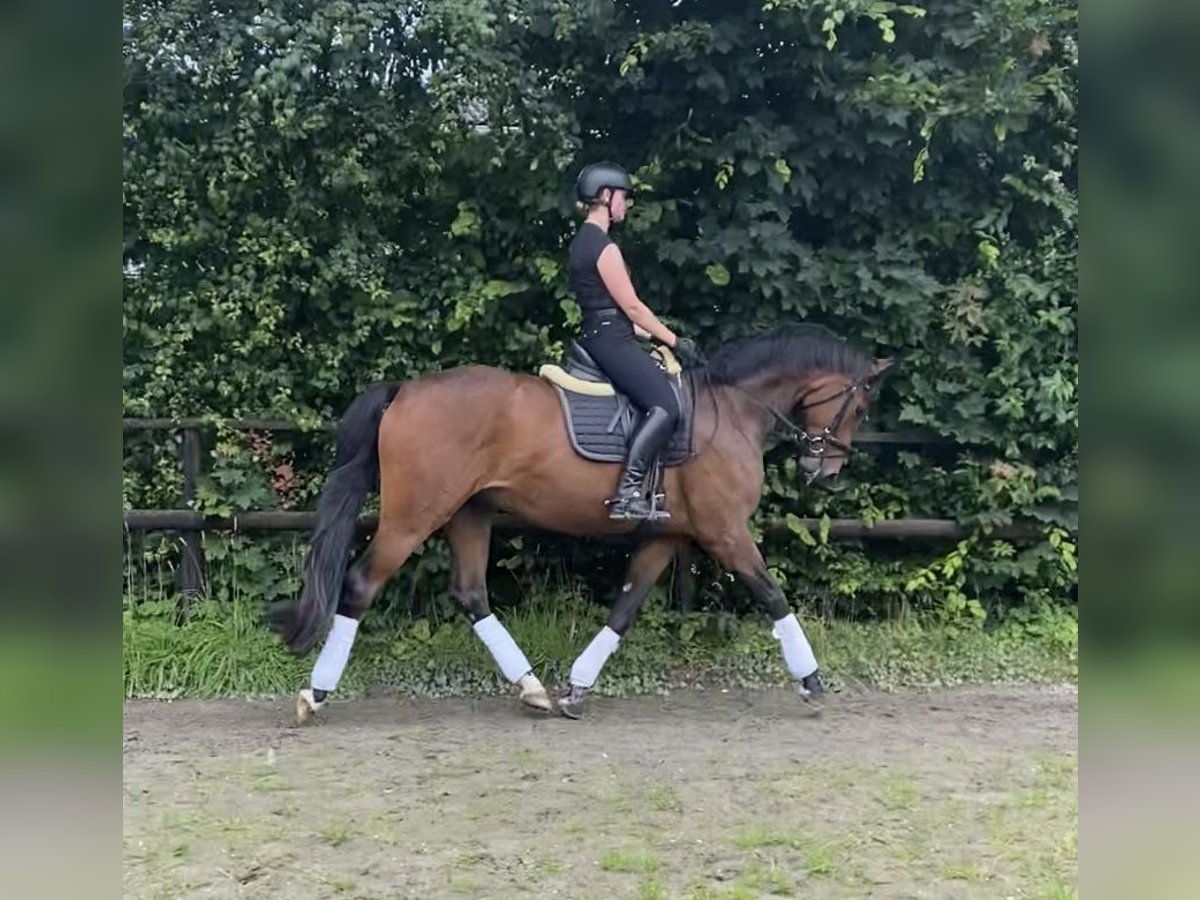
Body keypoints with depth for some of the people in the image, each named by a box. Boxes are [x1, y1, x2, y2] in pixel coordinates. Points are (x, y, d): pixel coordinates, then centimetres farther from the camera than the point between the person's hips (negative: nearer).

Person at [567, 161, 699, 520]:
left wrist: (651, 336, 20)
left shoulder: (583, 241, 18)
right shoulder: (604, 247, -13)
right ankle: (628, 491, -26)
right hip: (611, 340, -11)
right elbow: (631, 306, -12)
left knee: (661, 390, 15)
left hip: (597, 336, 11)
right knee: (664, 405, -20)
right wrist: (673, 340, -3)